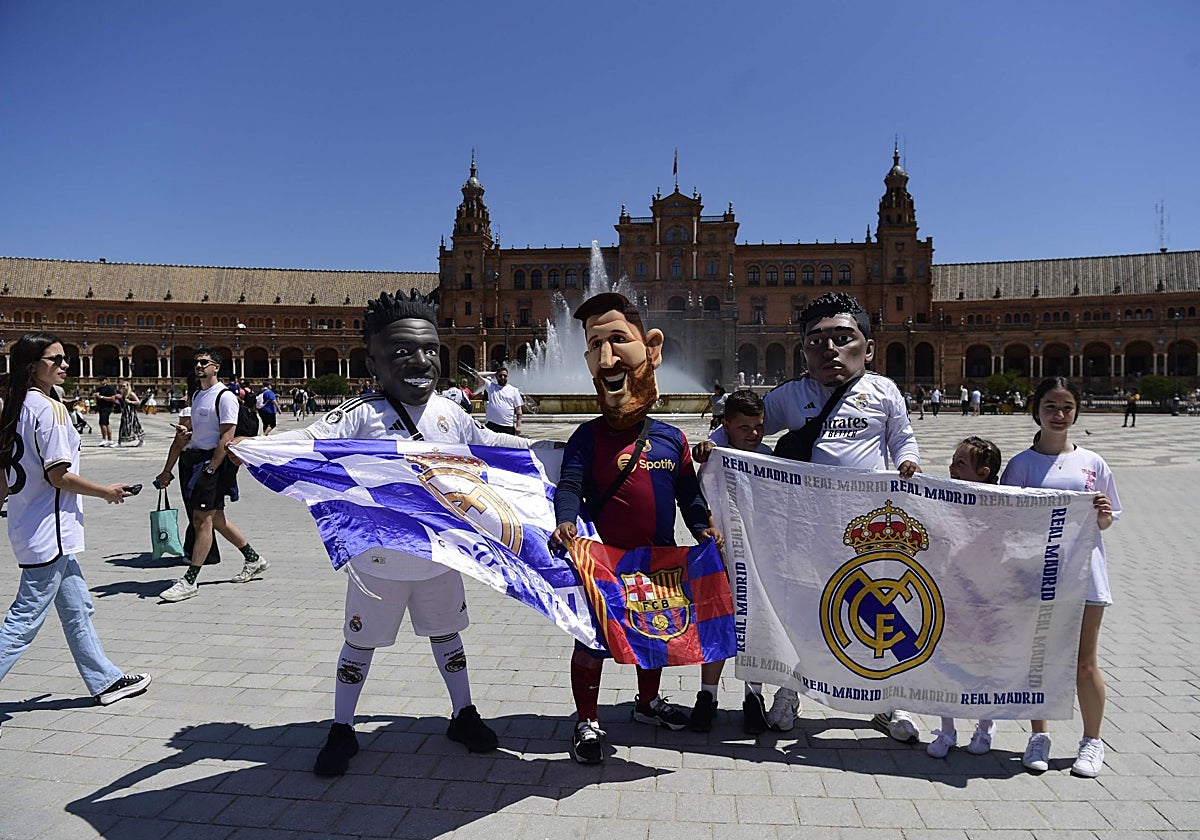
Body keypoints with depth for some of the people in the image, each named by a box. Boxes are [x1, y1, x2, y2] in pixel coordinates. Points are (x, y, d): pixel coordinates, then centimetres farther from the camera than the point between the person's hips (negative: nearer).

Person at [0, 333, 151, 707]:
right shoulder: (48, 409, -17)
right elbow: (59, 476, -18)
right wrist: (107, 492, -7)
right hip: (48, 531, -10)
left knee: (77, 608, 15)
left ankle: (105, 680, 25)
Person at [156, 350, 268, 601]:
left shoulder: (225, 397, -9)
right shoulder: (197, 396, 18)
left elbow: (225, 438, -16)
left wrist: (210, 469, -21)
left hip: (214, 460, -9)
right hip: (194, 458, 9)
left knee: (202, 519, -9)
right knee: (216, 519, 13)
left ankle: (190, 581, -6)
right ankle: (254, 559, 26)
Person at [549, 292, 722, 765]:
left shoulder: (672, 438, 4)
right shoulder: (589, 436, -9)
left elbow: (688, 492, 10)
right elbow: (570, 483, -20)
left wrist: (703, 528, -3)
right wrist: (565, 523, -38)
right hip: (603, 558, -5)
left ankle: (648, 702, 44)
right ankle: (587, 722, 20)